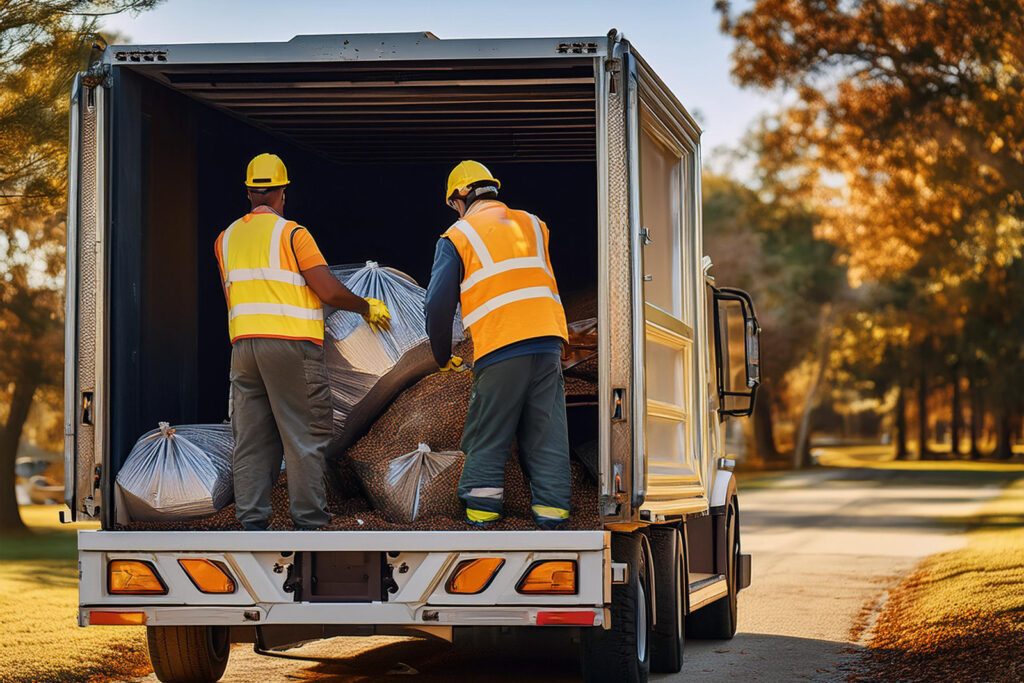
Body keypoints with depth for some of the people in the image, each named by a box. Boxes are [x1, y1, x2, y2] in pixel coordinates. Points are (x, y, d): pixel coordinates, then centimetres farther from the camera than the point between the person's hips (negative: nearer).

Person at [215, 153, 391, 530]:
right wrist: (368, 308, 7)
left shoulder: (226, 240, 14)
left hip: (243, 346, 5)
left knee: (251, 441, 7)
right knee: (305, 437, -2)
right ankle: (309, 524, -3)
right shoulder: (292, 234, -3)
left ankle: (251, 523, 4)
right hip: (291, 344, -5)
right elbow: (329, 291, -8)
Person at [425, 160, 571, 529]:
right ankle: (551, 521, 0)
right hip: (548, 344, 3)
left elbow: (439, 303, 3)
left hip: (500, 350, -3)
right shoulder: (534, 225, 19)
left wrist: (442, 357, 16)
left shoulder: (458, 236, 7)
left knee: (485, 445, 5)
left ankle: (480, 521, 2)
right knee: (547, 442, 6)